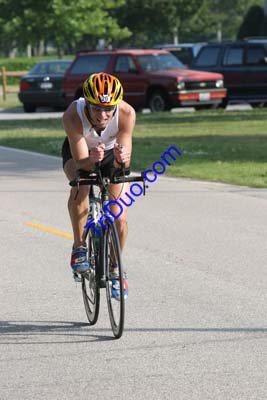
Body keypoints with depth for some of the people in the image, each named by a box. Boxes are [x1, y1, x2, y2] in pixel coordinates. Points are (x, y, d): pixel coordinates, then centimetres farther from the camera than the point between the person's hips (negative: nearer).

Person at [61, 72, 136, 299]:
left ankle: (115, 268, 17)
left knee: (119, 217, -9)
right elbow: (81, 162, -37)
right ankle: (79, 247, -18)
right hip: (78, 153, -1)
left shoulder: (127, 114, -36)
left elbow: (124, 164, -34)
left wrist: (121, 158, -56)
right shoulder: (73, 116, -38)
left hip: (111, 153, 1)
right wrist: (92, 159, -58)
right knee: (80, 184, -34)